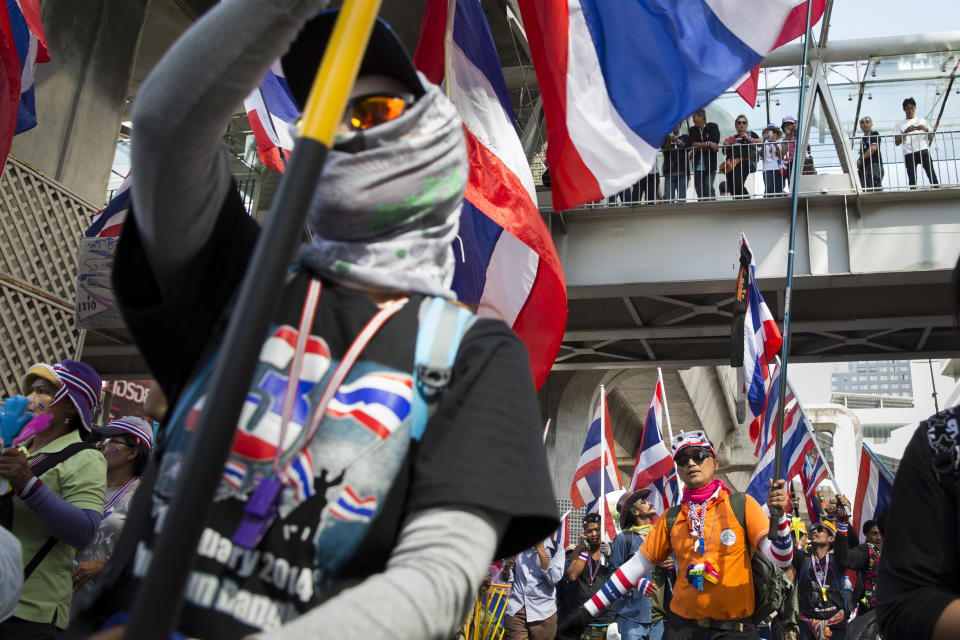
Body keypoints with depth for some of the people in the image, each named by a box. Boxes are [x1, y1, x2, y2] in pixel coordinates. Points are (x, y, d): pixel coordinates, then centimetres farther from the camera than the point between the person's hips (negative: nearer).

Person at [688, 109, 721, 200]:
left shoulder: (713, 127, 1)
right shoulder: (692, 130, 10)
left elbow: (715, 143, -12)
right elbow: (693, 144, -6)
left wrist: (699, 147, -8)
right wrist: (708, 144, -16)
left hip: (710, 165, -4)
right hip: (698, 166, 4)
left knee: (708, 189, -10)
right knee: (699, 191, 2)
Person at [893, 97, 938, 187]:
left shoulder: (922, 121, 20)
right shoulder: (899, 125, 14)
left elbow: (931, 139, 16)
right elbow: (897, 143, 4)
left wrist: (926, 129, -3)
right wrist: (906, 131, -9)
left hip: (923, 151, 1)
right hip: (909, 154, -1)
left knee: (932, 174, -12)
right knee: (912, 179, -7)